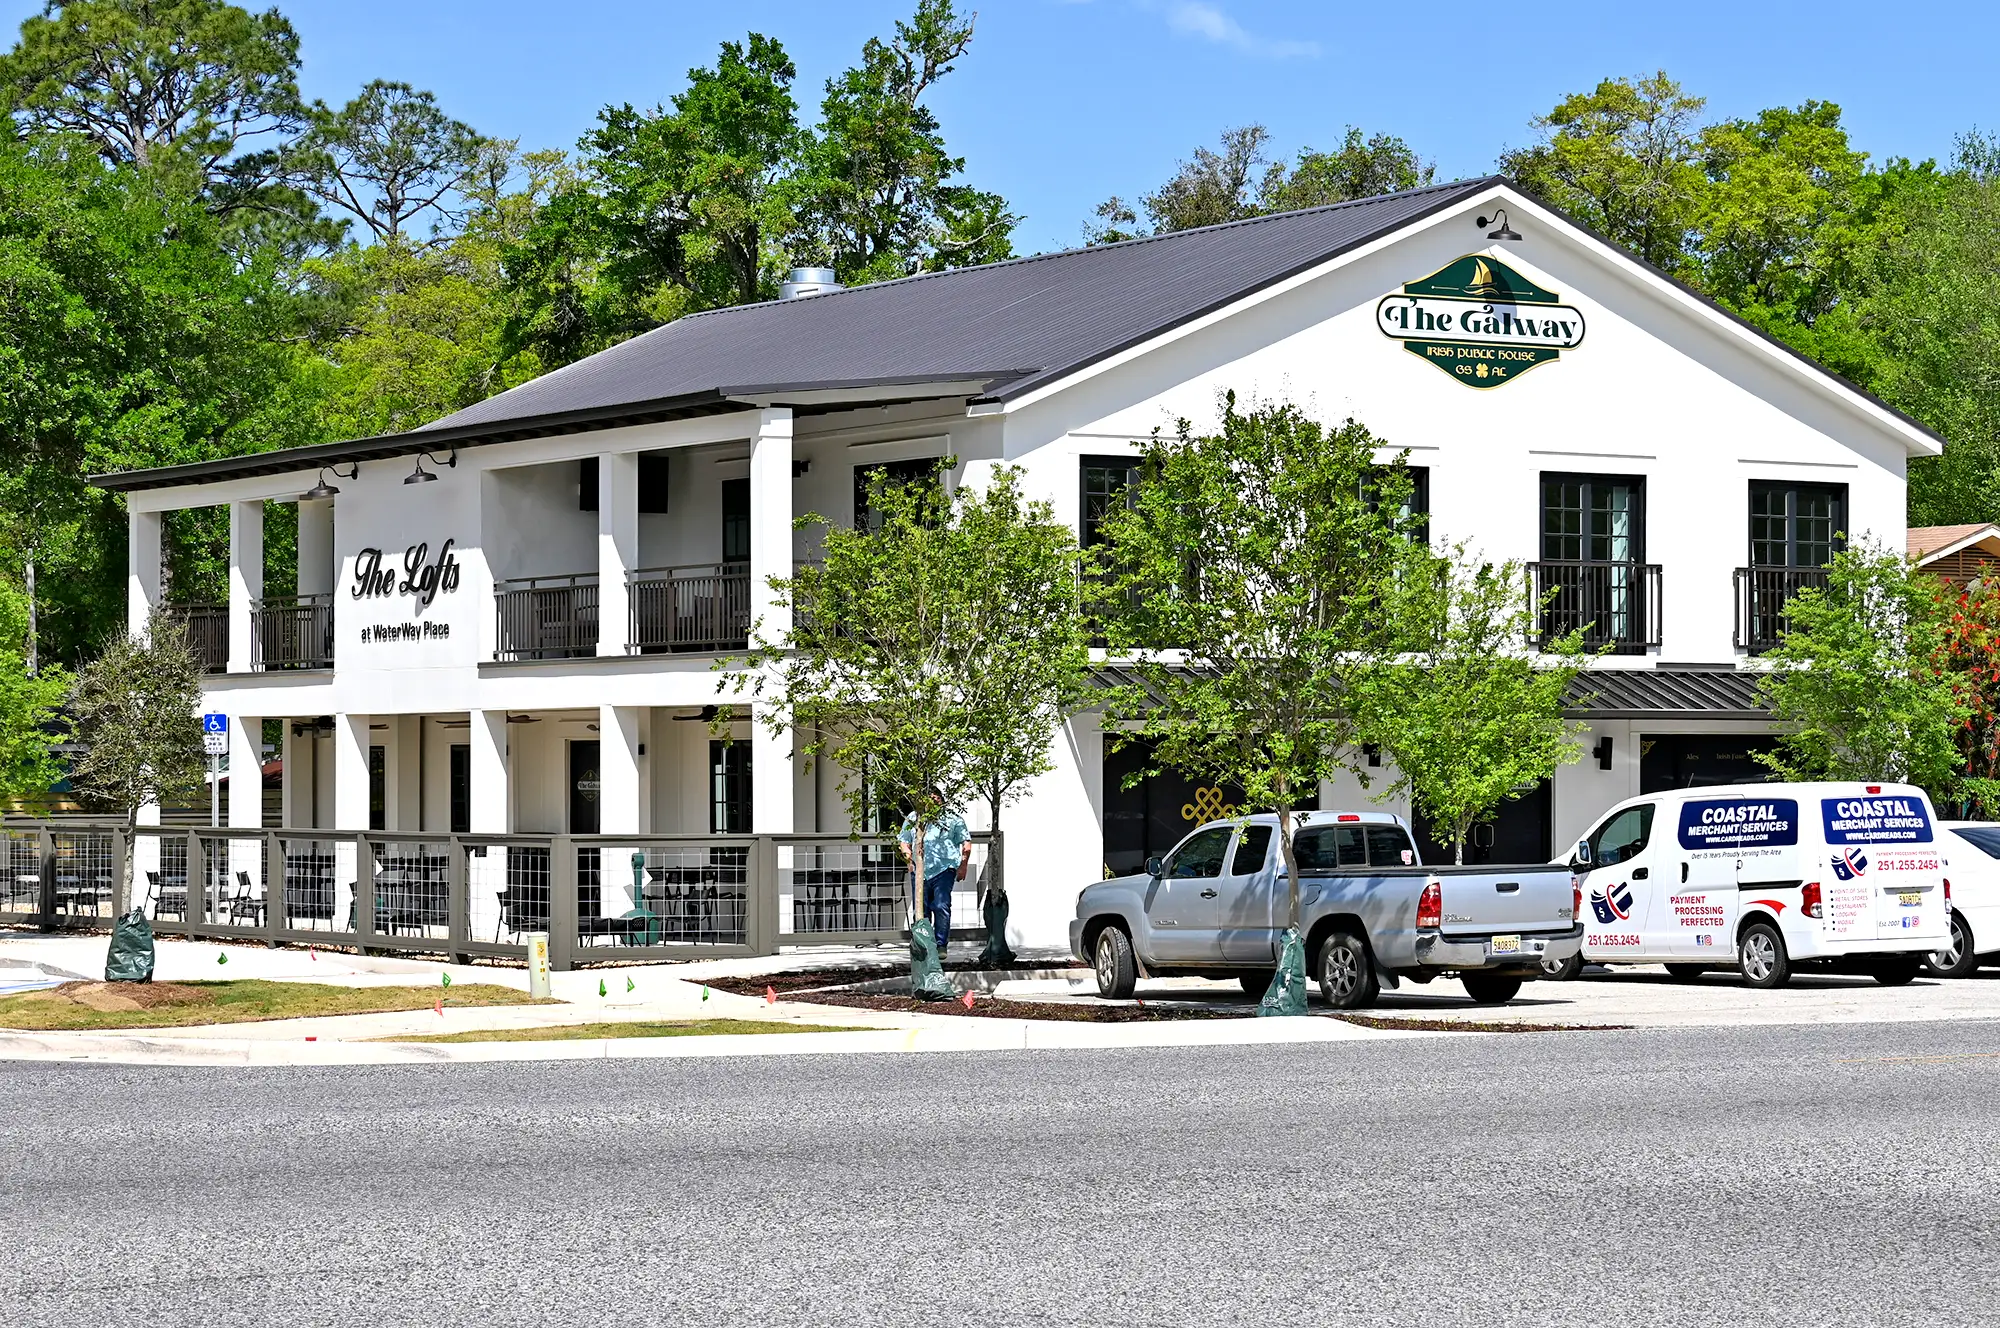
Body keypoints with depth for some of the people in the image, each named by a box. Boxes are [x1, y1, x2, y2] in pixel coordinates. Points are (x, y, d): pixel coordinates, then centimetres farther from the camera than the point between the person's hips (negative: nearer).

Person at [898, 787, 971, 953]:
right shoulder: (912, 818, 17)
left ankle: (941, 945, -9)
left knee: (942, 907, -12)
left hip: (943, 870, -3)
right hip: (920, 871, 3)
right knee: (921, 910, 4)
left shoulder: (953, 819, 10)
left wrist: (963, 865, 1)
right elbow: (903, 841, 22)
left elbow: (966, 842, 11)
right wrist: (909, 859, 6)